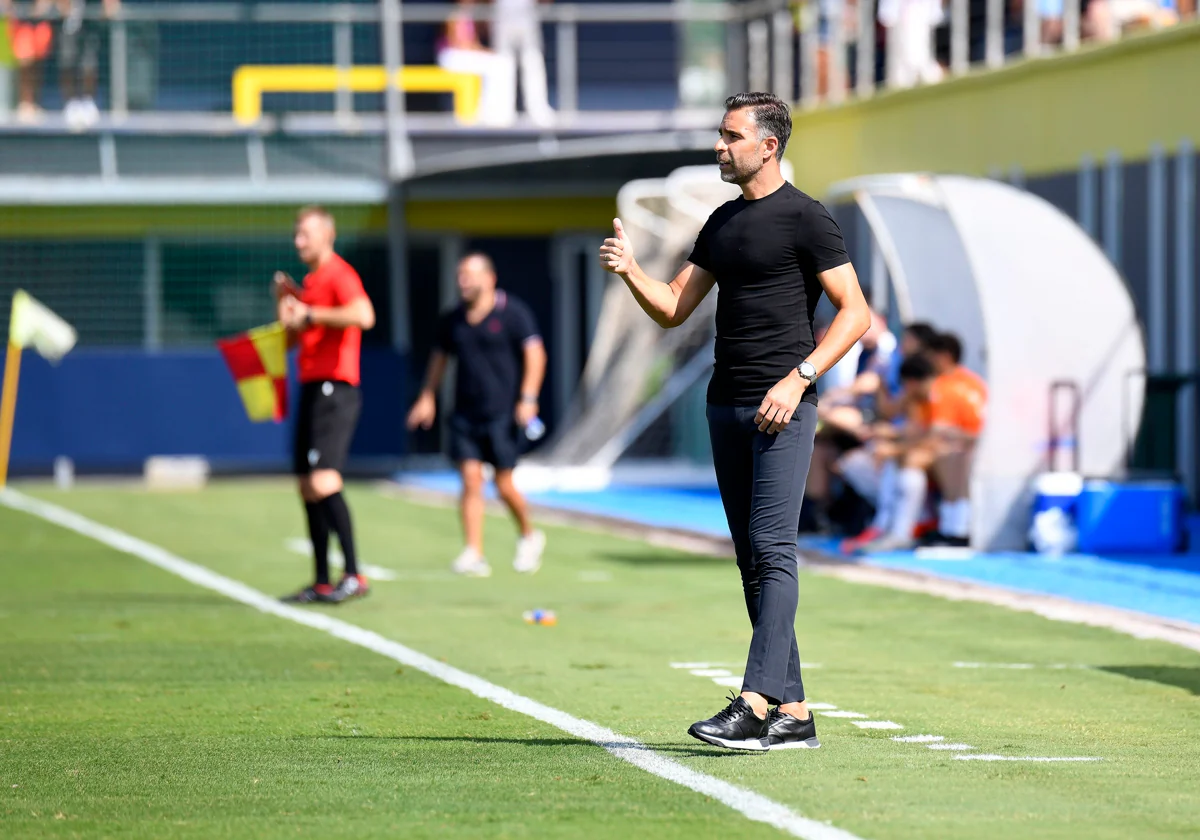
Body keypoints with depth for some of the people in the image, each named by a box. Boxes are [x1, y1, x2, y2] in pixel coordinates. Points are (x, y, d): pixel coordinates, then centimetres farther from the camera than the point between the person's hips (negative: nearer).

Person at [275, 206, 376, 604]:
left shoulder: (338, 274, -9)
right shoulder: (310, 281, 20)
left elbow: (363, 315, -28)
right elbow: (290, 339, 26)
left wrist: (310, 314, -20)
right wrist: (285, 302, 9)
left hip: (334, 389, -10)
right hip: (312, 389, 10)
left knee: (324, 482, -19)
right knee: (307, 487, 9)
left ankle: (353, 575, -19)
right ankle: (322, 582, 13)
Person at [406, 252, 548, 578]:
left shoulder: (512, 313, -4)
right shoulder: (453, 320, 11)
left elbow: (535, 354, -8)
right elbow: (440, 357, 25)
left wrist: (528, 398, -17)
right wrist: (427, 397, 19)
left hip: (503, 413, -4)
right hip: (465, 414, 4)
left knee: (504, 484, -2)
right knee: (470, 481, -5)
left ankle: (529, 536, 24)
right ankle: (473, 554, -8)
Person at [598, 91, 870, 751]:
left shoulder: (805, 219, -4)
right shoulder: (723, 222, 18)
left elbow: (855, 312, -7)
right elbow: (673, 309, 19)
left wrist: (798, 378, -16)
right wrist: (629, 270, 0)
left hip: (782, 407, -8)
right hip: (726, 405, 8)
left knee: (773, 552, -14)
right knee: (751, 558, 6)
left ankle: (755, 705, -21)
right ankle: (792, 714, 8)